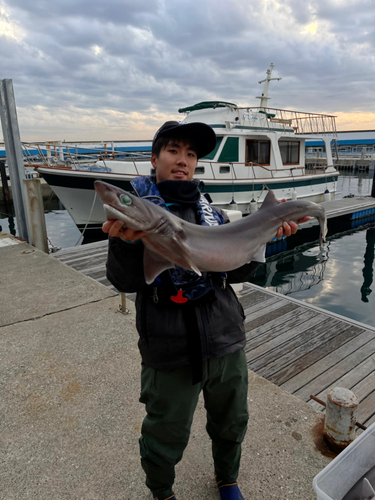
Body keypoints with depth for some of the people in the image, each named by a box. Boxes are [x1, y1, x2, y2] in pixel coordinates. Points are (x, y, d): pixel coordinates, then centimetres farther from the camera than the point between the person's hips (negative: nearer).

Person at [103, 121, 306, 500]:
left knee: (231, 425, 25)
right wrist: (126, 243, -36)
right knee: (165, 439, 17)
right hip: (170, 353, -4)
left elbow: (238, 272, 2)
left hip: (226, 343, 4)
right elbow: (125, 282, -17)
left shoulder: (210, 211, 6)